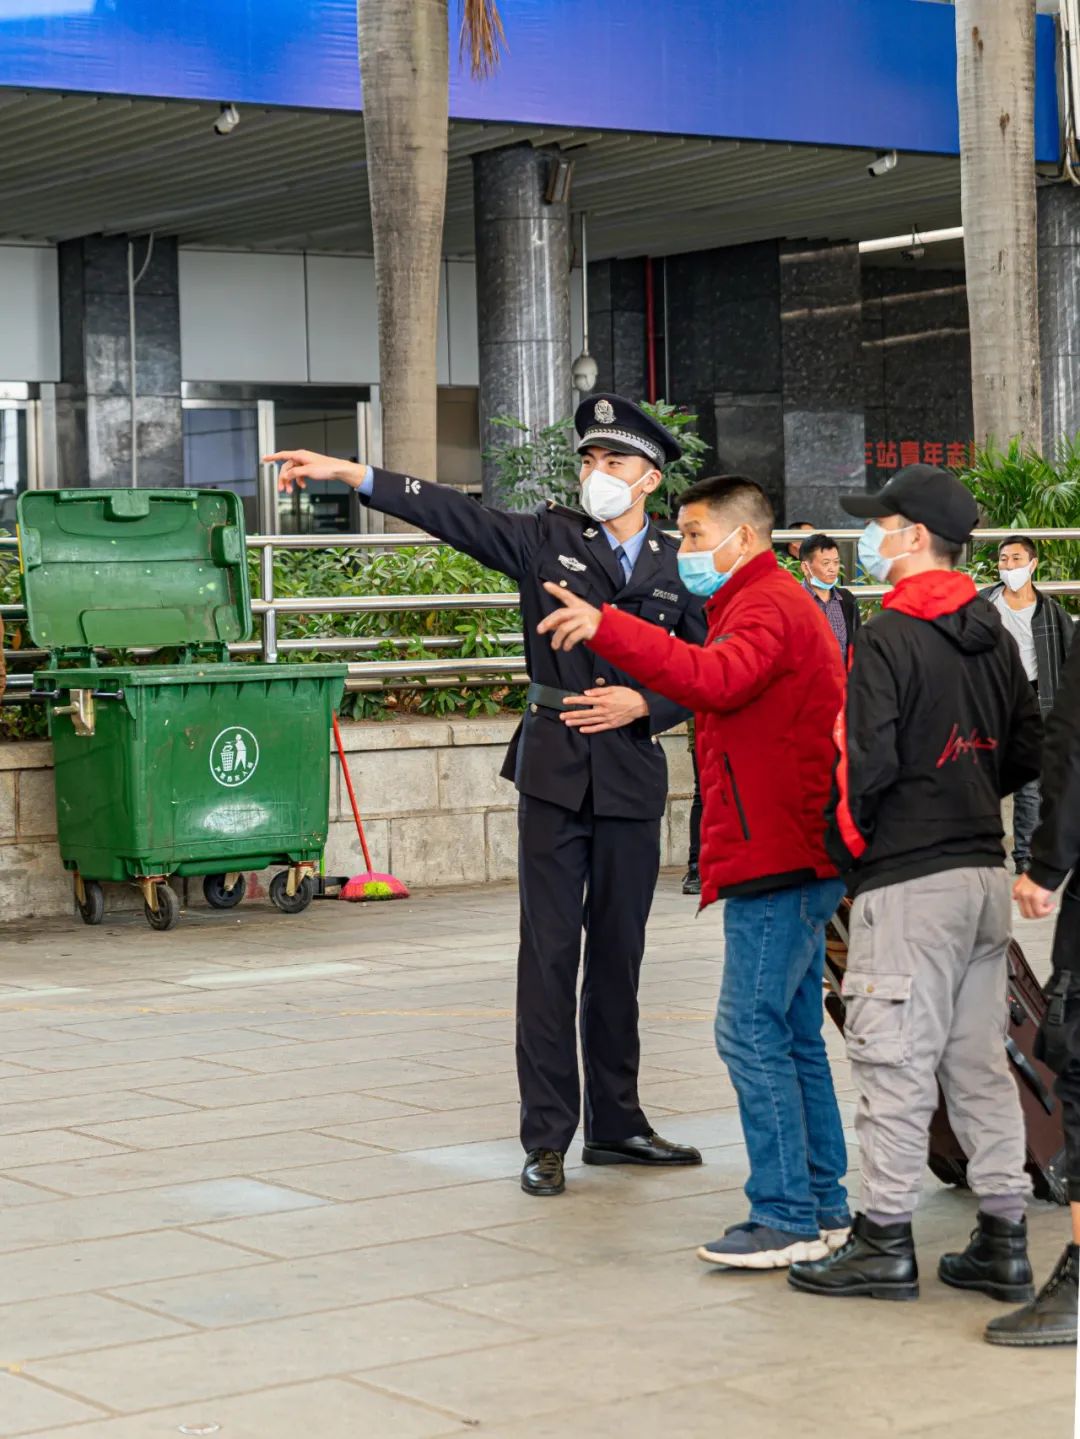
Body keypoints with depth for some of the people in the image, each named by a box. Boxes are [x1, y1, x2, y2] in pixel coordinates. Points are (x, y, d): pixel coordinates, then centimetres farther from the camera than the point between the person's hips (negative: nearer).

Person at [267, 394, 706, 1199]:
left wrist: (643, 704, -10)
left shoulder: (678, 566, 7)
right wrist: (345, 473, -13)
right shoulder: (548, 538, 4)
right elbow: (453, 514, -5)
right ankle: (547, 1137, 1)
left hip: (633, 779, 2)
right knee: (549, 951, -3)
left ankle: (615, 1123, 20)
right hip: (556, 771, -2)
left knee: (619, 952, 9)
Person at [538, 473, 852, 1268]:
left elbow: (716, 679, -33)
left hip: (778, 859, -11)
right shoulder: (770, 602, 24)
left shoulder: (767, 605, -12)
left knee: (753, 1033, -10)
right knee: (793, 1035, 14)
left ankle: (787, 1218, -7)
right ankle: (822, 1204, 19)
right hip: (794, 854, 11)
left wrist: (608, 629, -37)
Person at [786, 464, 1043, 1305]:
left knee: (895, 1061, -1)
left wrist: (847, 843, 0)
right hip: (986, 872, 8)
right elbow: (1028, 752, 15)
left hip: (908, 884, -8)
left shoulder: (888, 640, -12)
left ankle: (886, 1240, 5)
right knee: (981, 1060, 12)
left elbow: (866, 763, -16)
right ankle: (1004, 1240, 15)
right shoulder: (993, 637, 11)